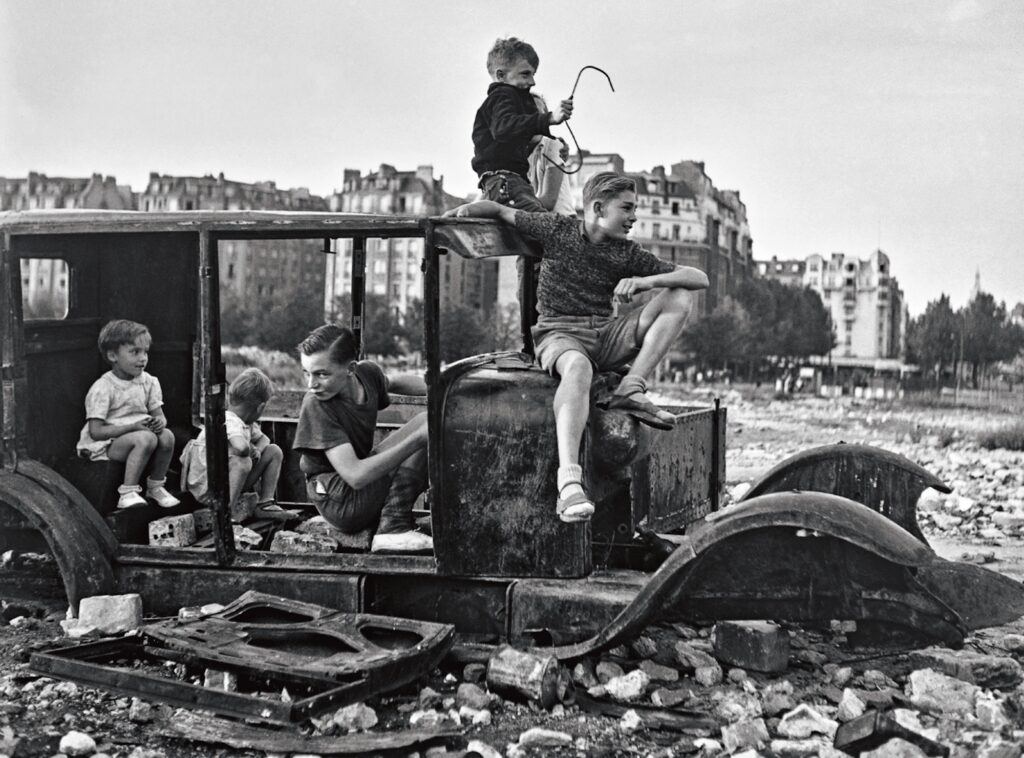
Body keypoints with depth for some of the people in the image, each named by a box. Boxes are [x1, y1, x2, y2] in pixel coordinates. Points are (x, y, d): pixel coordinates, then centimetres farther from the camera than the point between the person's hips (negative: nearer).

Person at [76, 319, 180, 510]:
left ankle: (156, 486, -2)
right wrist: (133, 427, -26)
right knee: (146, 439, -32)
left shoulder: (149, 382, 5)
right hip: (104, 445, -6)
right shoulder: (102, 388, -14)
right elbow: (96, 432, -19)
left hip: (136, 437, 6)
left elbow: (159, 415, 8)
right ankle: (127, 493, -26)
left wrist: (159, 422, -19)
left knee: (167, 436, -22)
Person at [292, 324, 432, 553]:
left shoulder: (368, 372, -4)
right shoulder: (316, 406, -23)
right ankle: (393, 528, -22)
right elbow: (356, 476, -30)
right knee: (425, 422, -15)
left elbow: (396, 382, 23)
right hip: (341, 503, -8)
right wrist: (419, 437, -31)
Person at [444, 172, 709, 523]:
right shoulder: (557, 229, 3)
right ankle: (569, 483, -58)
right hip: (558, 333, -4)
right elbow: (498, 210, 13)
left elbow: (699, 278, 2)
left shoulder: (627, 254, 7)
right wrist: (464, 210, -9)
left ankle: (631, 389, -21)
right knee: (577, 366, -43)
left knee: (680, 297, -9)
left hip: (606, 336, 5)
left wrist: (645, 281, -15)